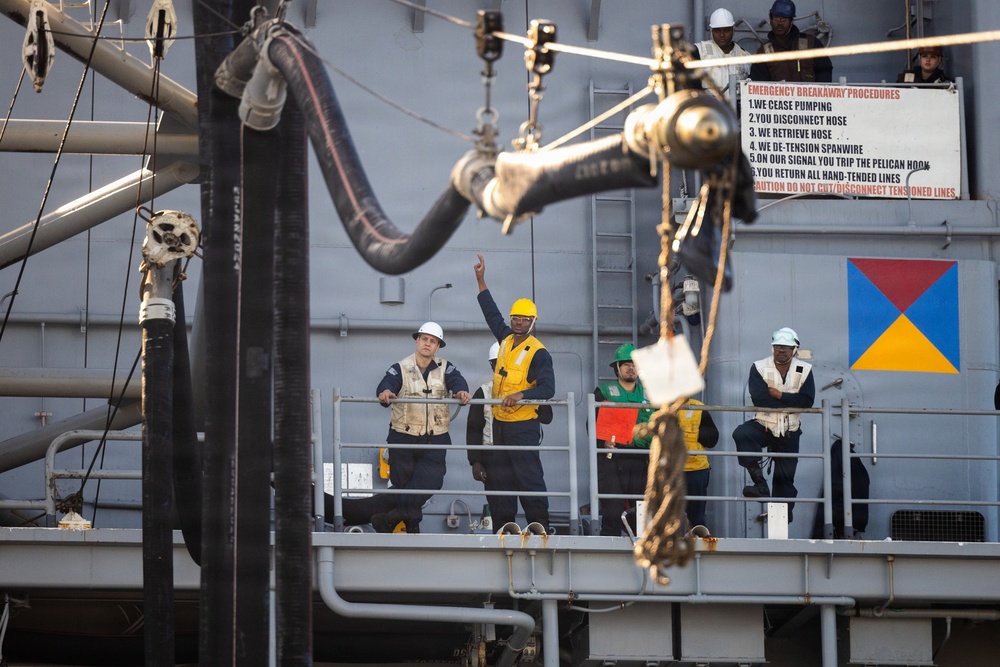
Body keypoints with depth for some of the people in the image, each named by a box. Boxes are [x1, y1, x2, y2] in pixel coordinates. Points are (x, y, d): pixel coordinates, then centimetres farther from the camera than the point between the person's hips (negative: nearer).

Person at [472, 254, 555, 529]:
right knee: (499, 481, 9)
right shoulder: (505, 339, 9)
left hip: (523, 426, -8)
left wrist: (521, 395, -35)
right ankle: (503, 530, 15)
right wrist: (481, 280, 25)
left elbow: (547, 388, -20)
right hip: (500, 423, 8)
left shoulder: (538, 353, -11)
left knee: (529, 477, -10)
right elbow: (492, 313, 24)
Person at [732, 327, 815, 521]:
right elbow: (759, 398, -20)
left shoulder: (804, 370, -2)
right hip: (763, 425, -1)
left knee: (785, 476, 6)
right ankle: (760, 484, -32)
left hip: (789, 432, 1)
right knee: (741, 434, -32)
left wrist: (780, 396, -20)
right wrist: (791, 400, -16)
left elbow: (807, 401, -14)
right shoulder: (759, 368, -8)